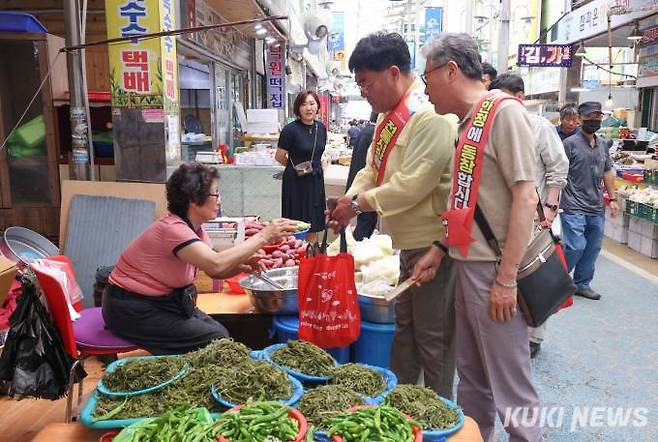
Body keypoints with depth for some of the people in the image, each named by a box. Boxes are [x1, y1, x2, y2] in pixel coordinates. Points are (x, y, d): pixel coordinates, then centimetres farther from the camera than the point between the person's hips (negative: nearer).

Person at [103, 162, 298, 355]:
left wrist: (241, 264, -17)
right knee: (214, 342, -13)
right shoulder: (172, 228, -27)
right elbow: (215, 265, -39)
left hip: (167, 300, 8)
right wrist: (263, 237, -35)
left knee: (222, 334, -5)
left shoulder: (195, 228, 2)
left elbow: (214, 270, 5)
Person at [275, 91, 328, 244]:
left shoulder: (321, 127, 4)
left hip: (316, 179, 6)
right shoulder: (290, 129, -13)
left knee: (313, 226, 11)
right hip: (296, 181, -6)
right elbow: (279, 157, -5)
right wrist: (295, 167, 7)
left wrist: (314, 166, 11)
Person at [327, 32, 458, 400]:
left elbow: (412, 184, -26)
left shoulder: (430, 117, -20)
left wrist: (360, 203, -17)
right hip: (410, 241, 10)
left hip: (433, 243, -10)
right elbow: (373, 169, 14)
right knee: (405, 325, 20)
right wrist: (352, 198, -4)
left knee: (433, 335, 4)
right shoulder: (391, 116, 12)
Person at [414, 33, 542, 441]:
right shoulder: (468, 122, 14)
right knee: (471, 374, 19)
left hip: (494, 270, -8)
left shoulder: (504, 112, -11)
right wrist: (439, 251, 11)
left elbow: (525, 198, -18)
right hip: (468, 264, 9)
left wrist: (506, 278, -19)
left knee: (509, 383, 3)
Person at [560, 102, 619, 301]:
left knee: (593, 247, 10)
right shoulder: (570, 143, -7)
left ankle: (582, 284, 24)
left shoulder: (603, 144, 14)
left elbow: (607, 172, 21)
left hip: (596, 208, 7)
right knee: (576, 246, -11)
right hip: (574, 207, -7)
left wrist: (612, 198, 18)